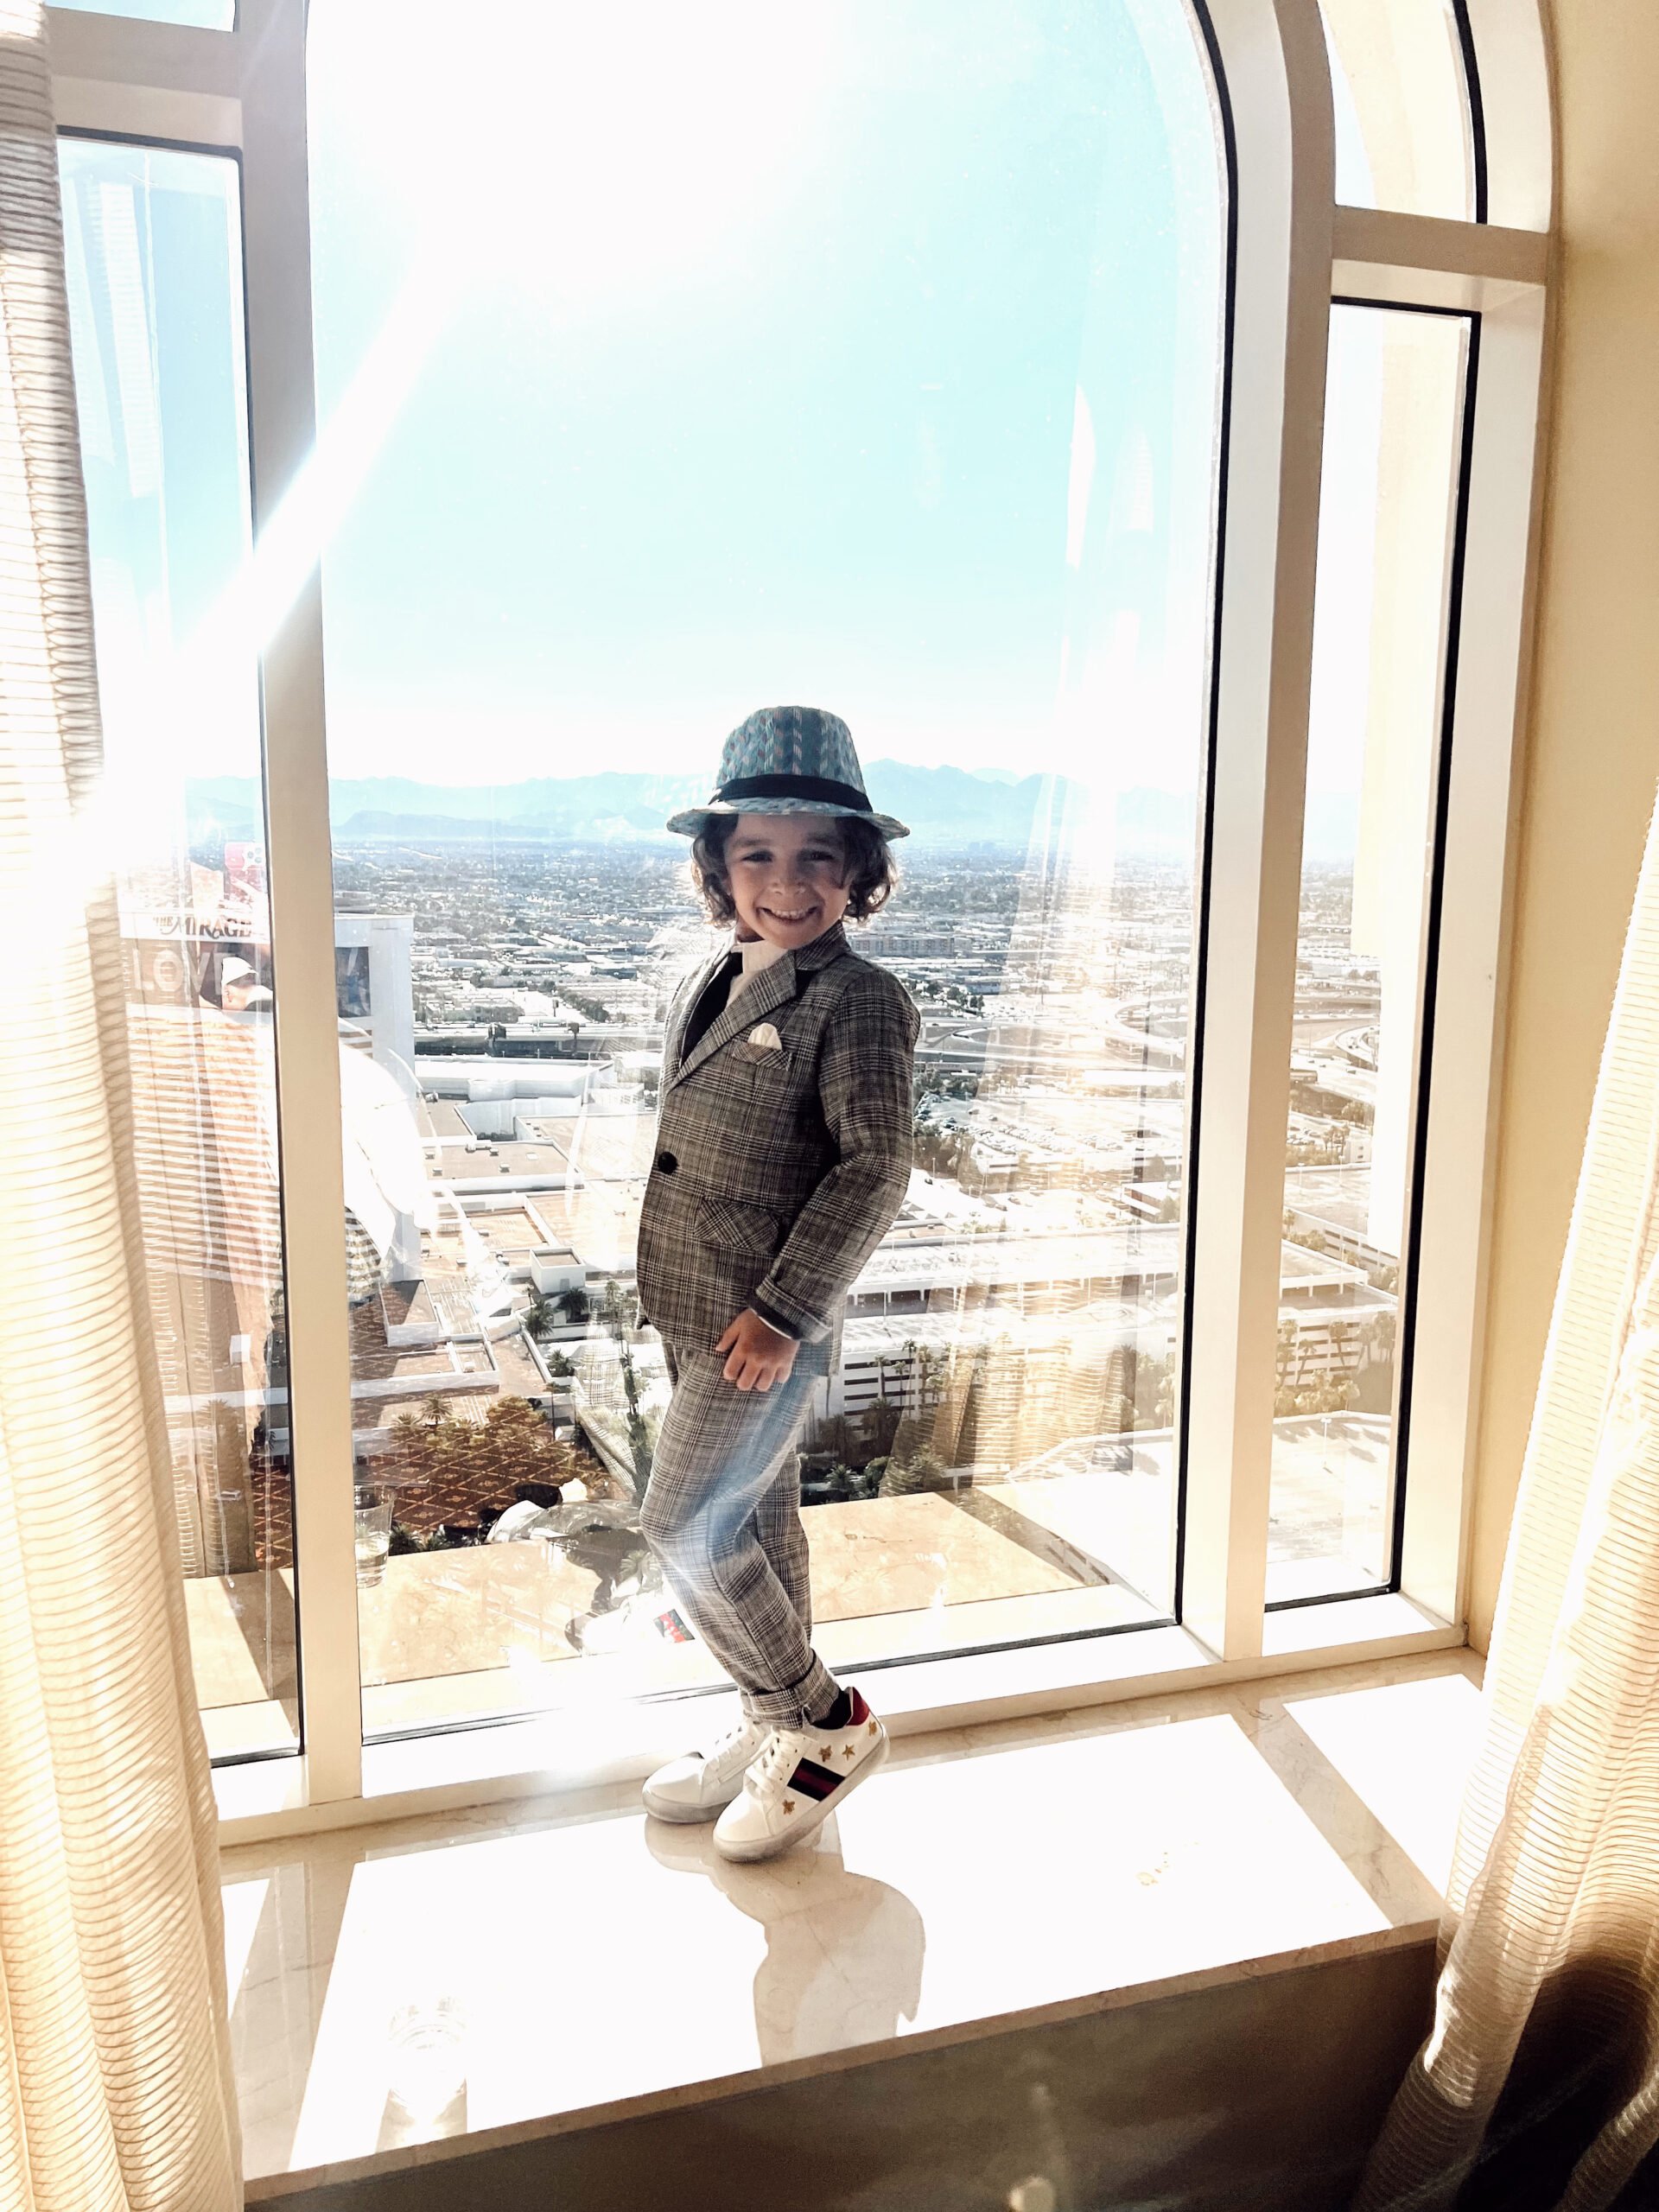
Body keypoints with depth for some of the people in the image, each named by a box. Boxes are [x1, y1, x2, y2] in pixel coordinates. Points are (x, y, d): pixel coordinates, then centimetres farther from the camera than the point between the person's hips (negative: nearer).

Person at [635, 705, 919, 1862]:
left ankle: (825, 1723, 13)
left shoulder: (857, 999, -15)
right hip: (698, 1312, 8)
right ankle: (775, 1727, 34)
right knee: (756, 1520, 18)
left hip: (772, 1324, -8)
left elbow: (875, 1171, -18)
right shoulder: (713, 985, 10)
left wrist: (783, 1311, -20)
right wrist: (677, 1293, 17)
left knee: (686, 1526, -6)